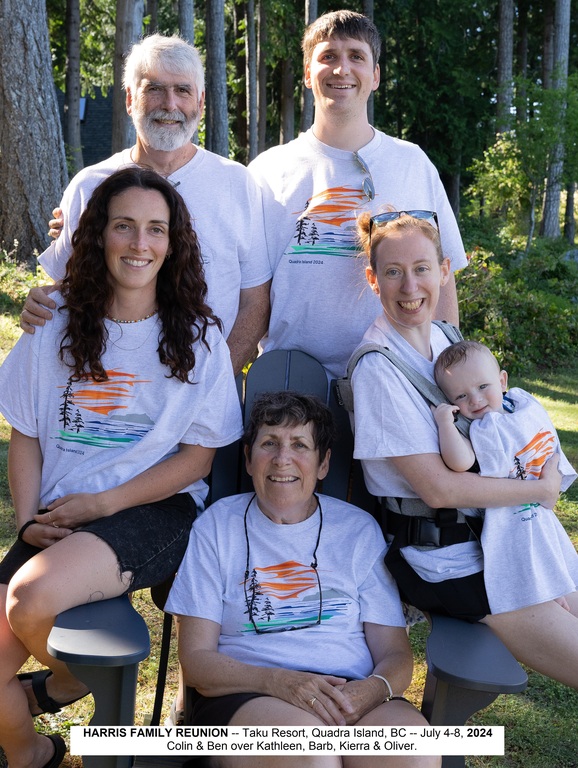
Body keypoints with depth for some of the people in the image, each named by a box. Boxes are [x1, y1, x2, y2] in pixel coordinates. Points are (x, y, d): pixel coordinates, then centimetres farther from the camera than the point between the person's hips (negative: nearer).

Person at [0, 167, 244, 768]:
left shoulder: (197, 340, 1)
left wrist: (101, 502, -12)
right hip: (57, 517, 4)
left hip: (154, 509, -3)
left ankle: (70, 680, 7)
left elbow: (196, 458, -2)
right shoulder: (57, 328, 7)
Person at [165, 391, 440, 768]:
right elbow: (196, 659, 0)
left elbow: (395, 654, 9)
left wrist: (373, 689, -17)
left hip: (351, 693, 2)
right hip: (246, 697, -1)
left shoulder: (360, 529, 12)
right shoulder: (217, 526, 7)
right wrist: (278, 681, -19)